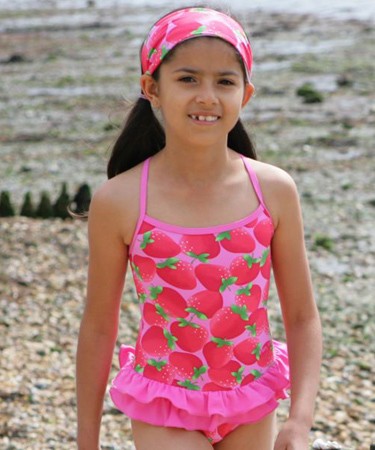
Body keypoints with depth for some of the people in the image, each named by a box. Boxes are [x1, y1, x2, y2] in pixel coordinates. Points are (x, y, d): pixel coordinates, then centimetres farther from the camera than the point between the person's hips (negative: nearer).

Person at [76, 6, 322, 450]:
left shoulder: (274, 192, -9)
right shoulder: (118, 202, -13)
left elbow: (302, 317, -2)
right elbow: (98, 327, -3)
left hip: (252, 412, 3)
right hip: (164, 412, -2)